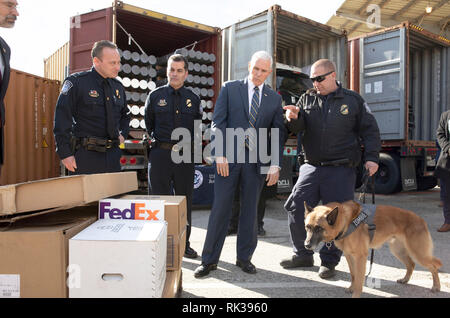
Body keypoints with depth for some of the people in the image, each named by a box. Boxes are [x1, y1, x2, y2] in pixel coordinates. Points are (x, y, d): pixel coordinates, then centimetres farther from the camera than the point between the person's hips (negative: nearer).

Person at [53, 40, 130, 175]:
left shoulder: (118, 87, 12)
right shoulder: (76, 82, -5)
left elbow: (125, 115, 28)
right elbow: (62, 118, -7)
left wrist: (123, 134, 9)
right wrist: (65, 153, -11)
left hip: (112, 155, 5)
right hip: (85, 156, -5)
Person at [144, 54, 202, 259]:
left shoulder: (193, 99, 9)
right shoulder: (155, 96, 6)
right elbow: (147, 125, 13)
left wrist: (186, 144, 4)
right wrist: (155, 142, 5)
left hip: (185, 155, 2)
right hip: (160, 154, -1)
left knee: (185, 200, 9)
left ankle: (184, 244, 24)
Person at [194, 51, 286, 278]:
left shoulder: (274, 99, 11)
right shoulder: (229, 89, 6)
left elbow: (278, 133, 8)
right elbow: (218, 123, 0)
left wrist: (275, 164, -3)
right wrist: (220, 155, -10)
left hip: (257, 160, 2)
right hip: (229, 157, -2)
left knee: (250, 210, 9)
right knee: (220, 208, 0)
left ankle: (244, 257, 24)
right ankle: (210, 260, 12)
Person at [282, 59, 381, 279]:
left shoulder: (353, 100, 6)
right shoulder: (307, 99, 11)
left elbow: (369, 130, 7)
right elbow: (298, 128, 3)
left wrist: (371, 157, -4)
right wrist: (294, 118, -20)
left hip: (341, 171, -2)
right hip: (312, 167, 3)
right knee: (296, 208, -1)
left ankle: (329, 261, 19)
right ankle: (303, 255, 18)